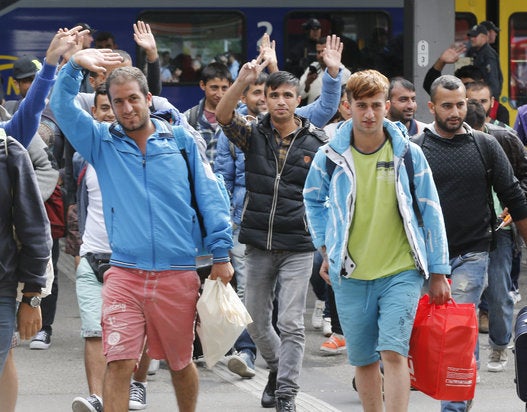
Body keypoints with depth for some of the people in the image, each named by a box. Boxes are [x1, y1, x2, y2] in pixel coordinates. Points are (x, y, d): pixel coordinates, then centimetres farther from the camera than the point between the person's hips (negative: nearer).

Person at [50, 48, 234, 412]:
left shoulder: (180, 140, 5)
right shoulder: (102, 143, 7)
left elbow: (210, 198, 5)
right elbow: (62, 108, -5)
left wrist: (221, 255, 1)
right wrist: (74, 66, -20)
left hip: (178, 275, 0)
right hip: (124, 275, 0)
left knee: (180, 363, 13)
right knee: (119, 363, -11)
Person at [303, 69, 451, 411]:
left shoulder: (408, 154, -4)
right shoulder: (330, 157, -2)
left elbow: (431, 212, 3)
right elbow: (313, 200, 18)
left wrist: (439, 273, 3)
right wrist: (326, 249, 9)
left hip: (401, 271, -2)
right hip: (350, 274, 2)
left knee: (394, 353, -15)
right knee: (363, 360, 10)